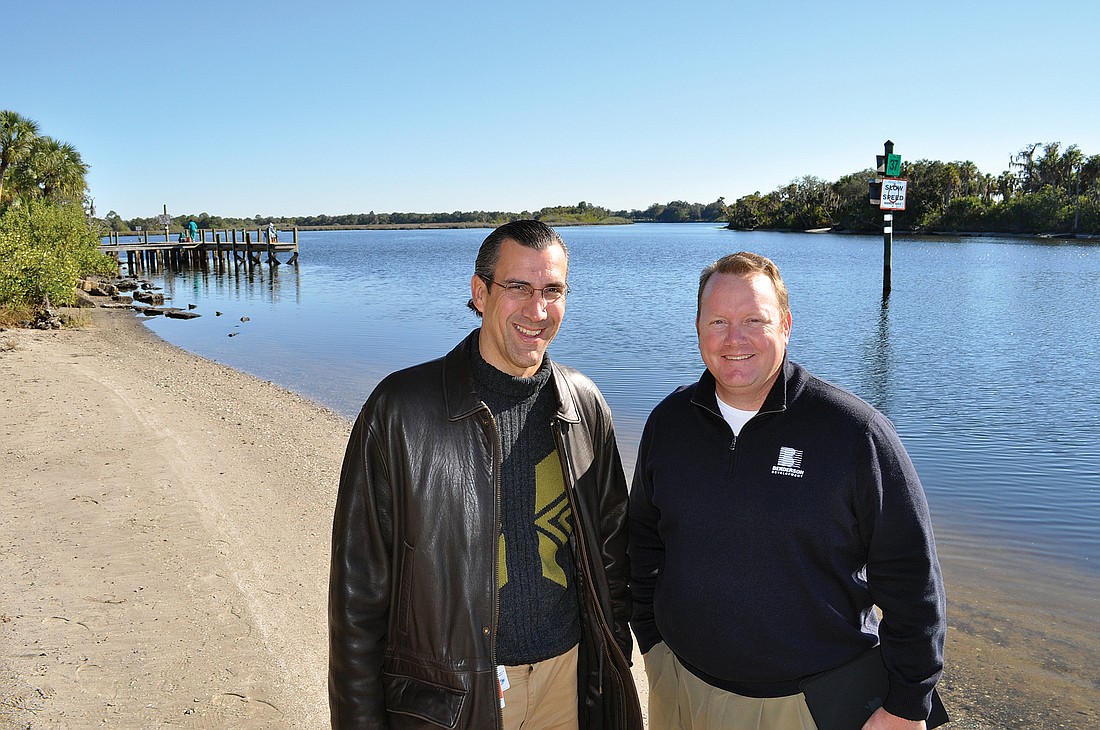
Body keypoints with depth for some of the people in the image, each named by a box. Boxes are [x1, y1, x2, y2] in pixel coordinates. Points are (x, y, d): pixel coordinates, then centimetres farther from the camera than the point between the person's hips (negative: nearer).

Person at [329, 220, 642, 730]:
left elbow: (610, 551, 8)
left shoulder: (584, 406, -1)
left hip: (569, 677, 4)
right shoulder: (400, 409, -14)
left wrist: (613, 665, 8)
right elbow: (359, 586, -10)